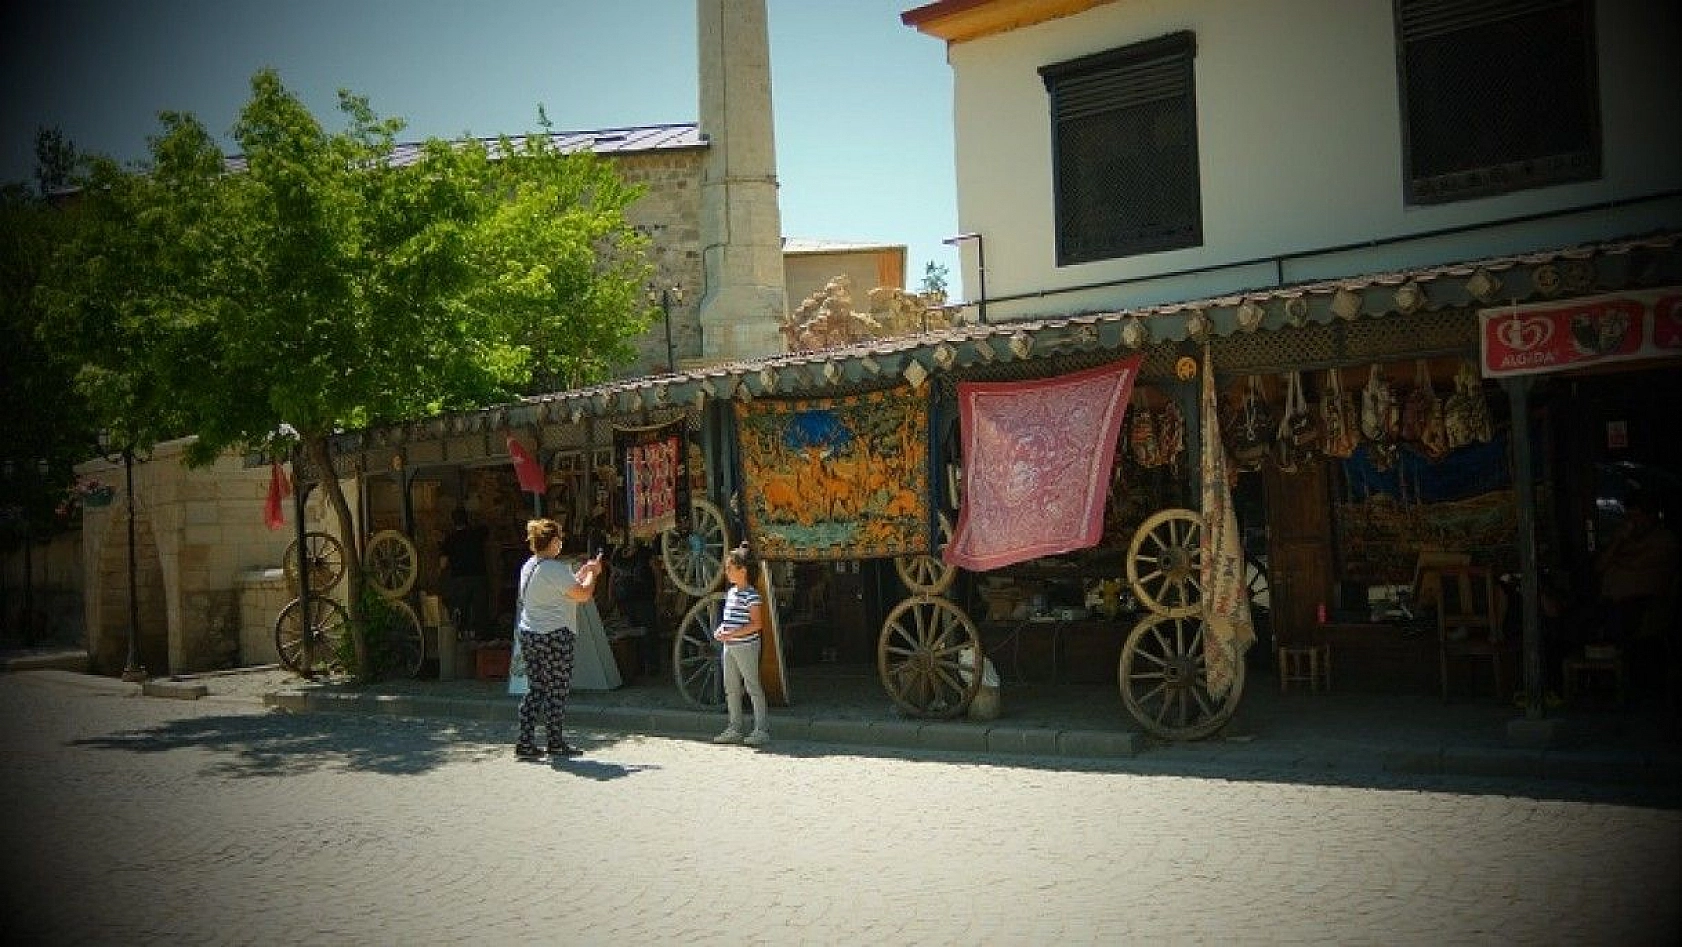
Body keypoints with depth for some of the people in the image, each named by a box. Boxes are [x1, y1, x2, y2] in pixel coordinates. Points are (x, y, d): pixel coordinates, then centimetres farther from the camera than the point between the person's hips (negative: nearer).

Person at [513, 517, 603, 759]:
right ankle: (555, 743, 8)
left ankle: (525, 742, 9)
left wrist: (583, 571, 22)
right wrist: (593, 573, 2)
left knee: (536, 689, 11)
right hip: (555, 636, -9)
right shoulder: (555, 569, -16)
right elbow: (583, 594, -14)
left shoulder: (528, 566, 13)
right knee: (557, 690, 1)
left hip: (528, 635, 9)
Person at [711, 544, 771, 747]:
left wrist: (732, 634, -23)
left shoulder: (751, 594, -14)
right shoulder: (730, 592, 13)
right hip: (729, 647, 9)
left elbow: (757, 623, -19)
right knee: (731, 688, 12)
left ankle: (761, 730, 4)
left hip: (746, 646, -9)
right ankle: (734, 730, 20)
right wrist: (720, 630, 3)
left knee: (753, 687, -3)